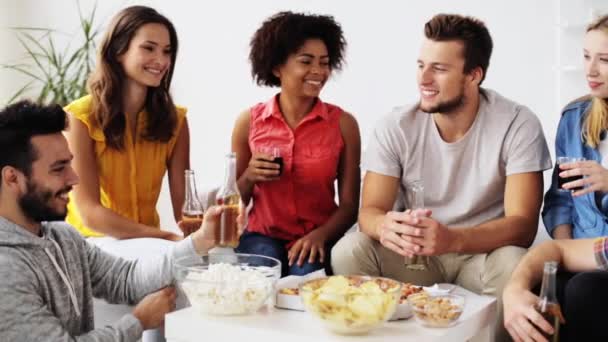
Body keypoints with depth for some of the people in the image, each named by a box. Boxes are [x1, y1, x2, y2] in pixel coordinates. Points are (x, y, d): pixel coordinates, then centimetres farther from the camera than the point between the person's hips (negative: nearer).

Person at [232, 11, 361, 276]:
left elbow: (349, 204, 0)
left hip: (317, 240, 0)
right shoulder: (249, 122, 0)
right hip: (263, 235, 1)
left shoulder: (343, 123, -2)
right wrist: (249, 177, -13)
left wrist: (321, 235, -19)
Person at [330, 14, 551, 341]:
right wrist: (385, 226, -37)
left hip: (482, 254, -1)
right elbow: (369, 210, -10)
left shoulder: (518, 125, -14)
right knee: (347, 251, -26)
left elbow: (522, 224, -19)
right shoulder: (395, 127, -8)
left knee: (514, 264, -34)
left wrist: (452, 239, -39)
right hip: (412, 256, 2)